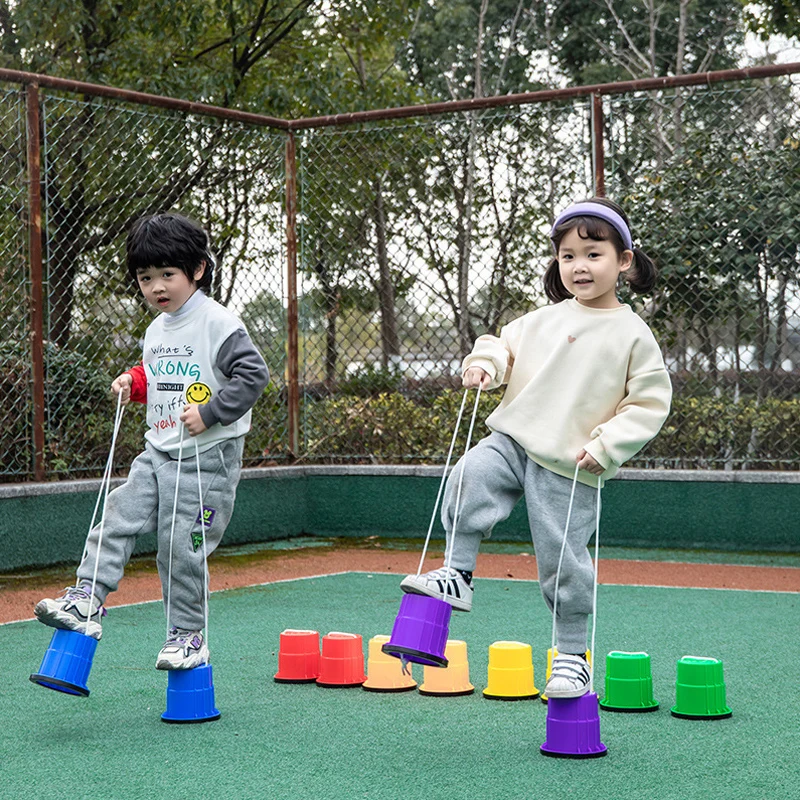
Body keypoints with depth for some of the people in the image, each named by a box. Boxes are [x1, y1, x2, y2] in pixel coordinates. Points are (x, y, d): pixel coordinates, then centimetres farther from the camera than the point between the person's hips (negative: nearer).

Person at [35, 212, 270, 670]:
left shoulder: (218, 323, -12)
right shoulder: (157, 331, 13)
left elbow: (253, 374, -17)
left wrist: (209, 413, -21)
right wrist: (135, 383, 7)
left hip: (206, 459, -7)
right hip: (158, 453, 7)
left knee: (183, 549, -3)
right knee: (119, 517, -2)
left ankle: (188, 635, 10)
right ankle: (86, 599, 2)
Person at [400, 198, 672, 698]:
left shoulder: (633, 334, -3)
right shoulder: (545, 319, 10)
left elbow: (650, 403, -3)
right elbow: (507, 343, 21)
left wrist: (605, 446, -12)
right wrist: (486, 363, -3)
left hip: (570, 467, -4)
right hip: (514, 438, 4)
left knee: (563, 561, -1)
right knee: (471, 478, -25)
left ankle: (573, 655, 16)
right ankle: (457, 573, -10)